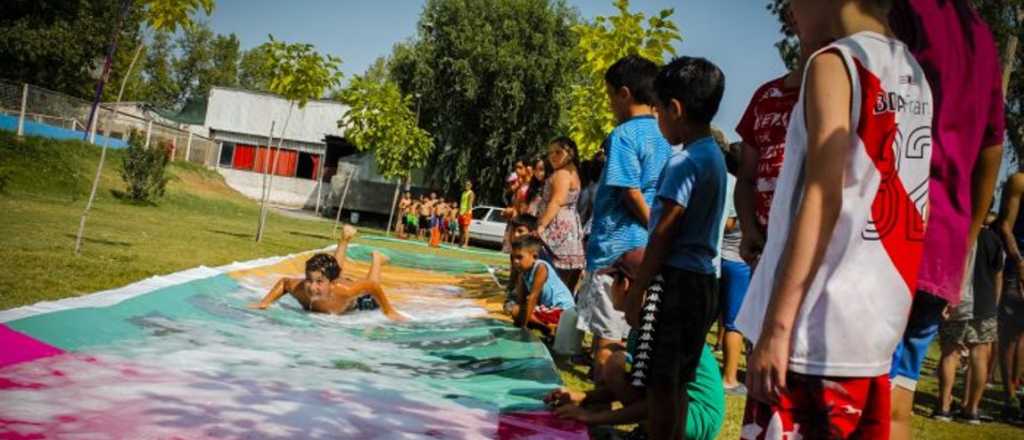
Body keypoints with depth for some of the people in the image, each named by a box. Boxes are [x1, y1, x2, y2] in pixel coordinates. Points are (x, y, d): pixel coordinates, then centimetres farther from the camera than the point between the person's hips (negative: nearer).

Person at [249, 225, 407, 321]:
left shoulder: (343, 292, -51)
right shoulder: (299, 289, -41)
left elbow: (372, 286, -37)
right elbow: (283, 282, -18)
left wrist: (389, 312, -32)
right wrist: (264, 303, -25)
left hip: (356, 300, -3)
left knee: (371, 301, 36)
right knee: (332, 270, 41)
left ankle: (376, 259, 55)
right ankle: (345, 240, 58)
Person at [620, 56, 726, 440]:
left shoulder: (684, 162, -15)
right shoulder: (714, 156, 14)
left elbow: (664, 233, -16)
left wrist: (637, 290, -11)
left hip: (676, 280, -9)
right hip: (703, 278, 9)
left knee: (660, 383, -3)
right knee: (675, 383, 16)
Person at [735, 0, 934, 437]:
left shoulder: (834, 63, -8)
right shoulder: (915, 75, 15)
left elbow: (822, 198, -17)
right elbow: (896, 199, 16)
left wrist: (776, 325, -18)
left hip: (816, 329, -8)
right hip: (873, 326, 8)